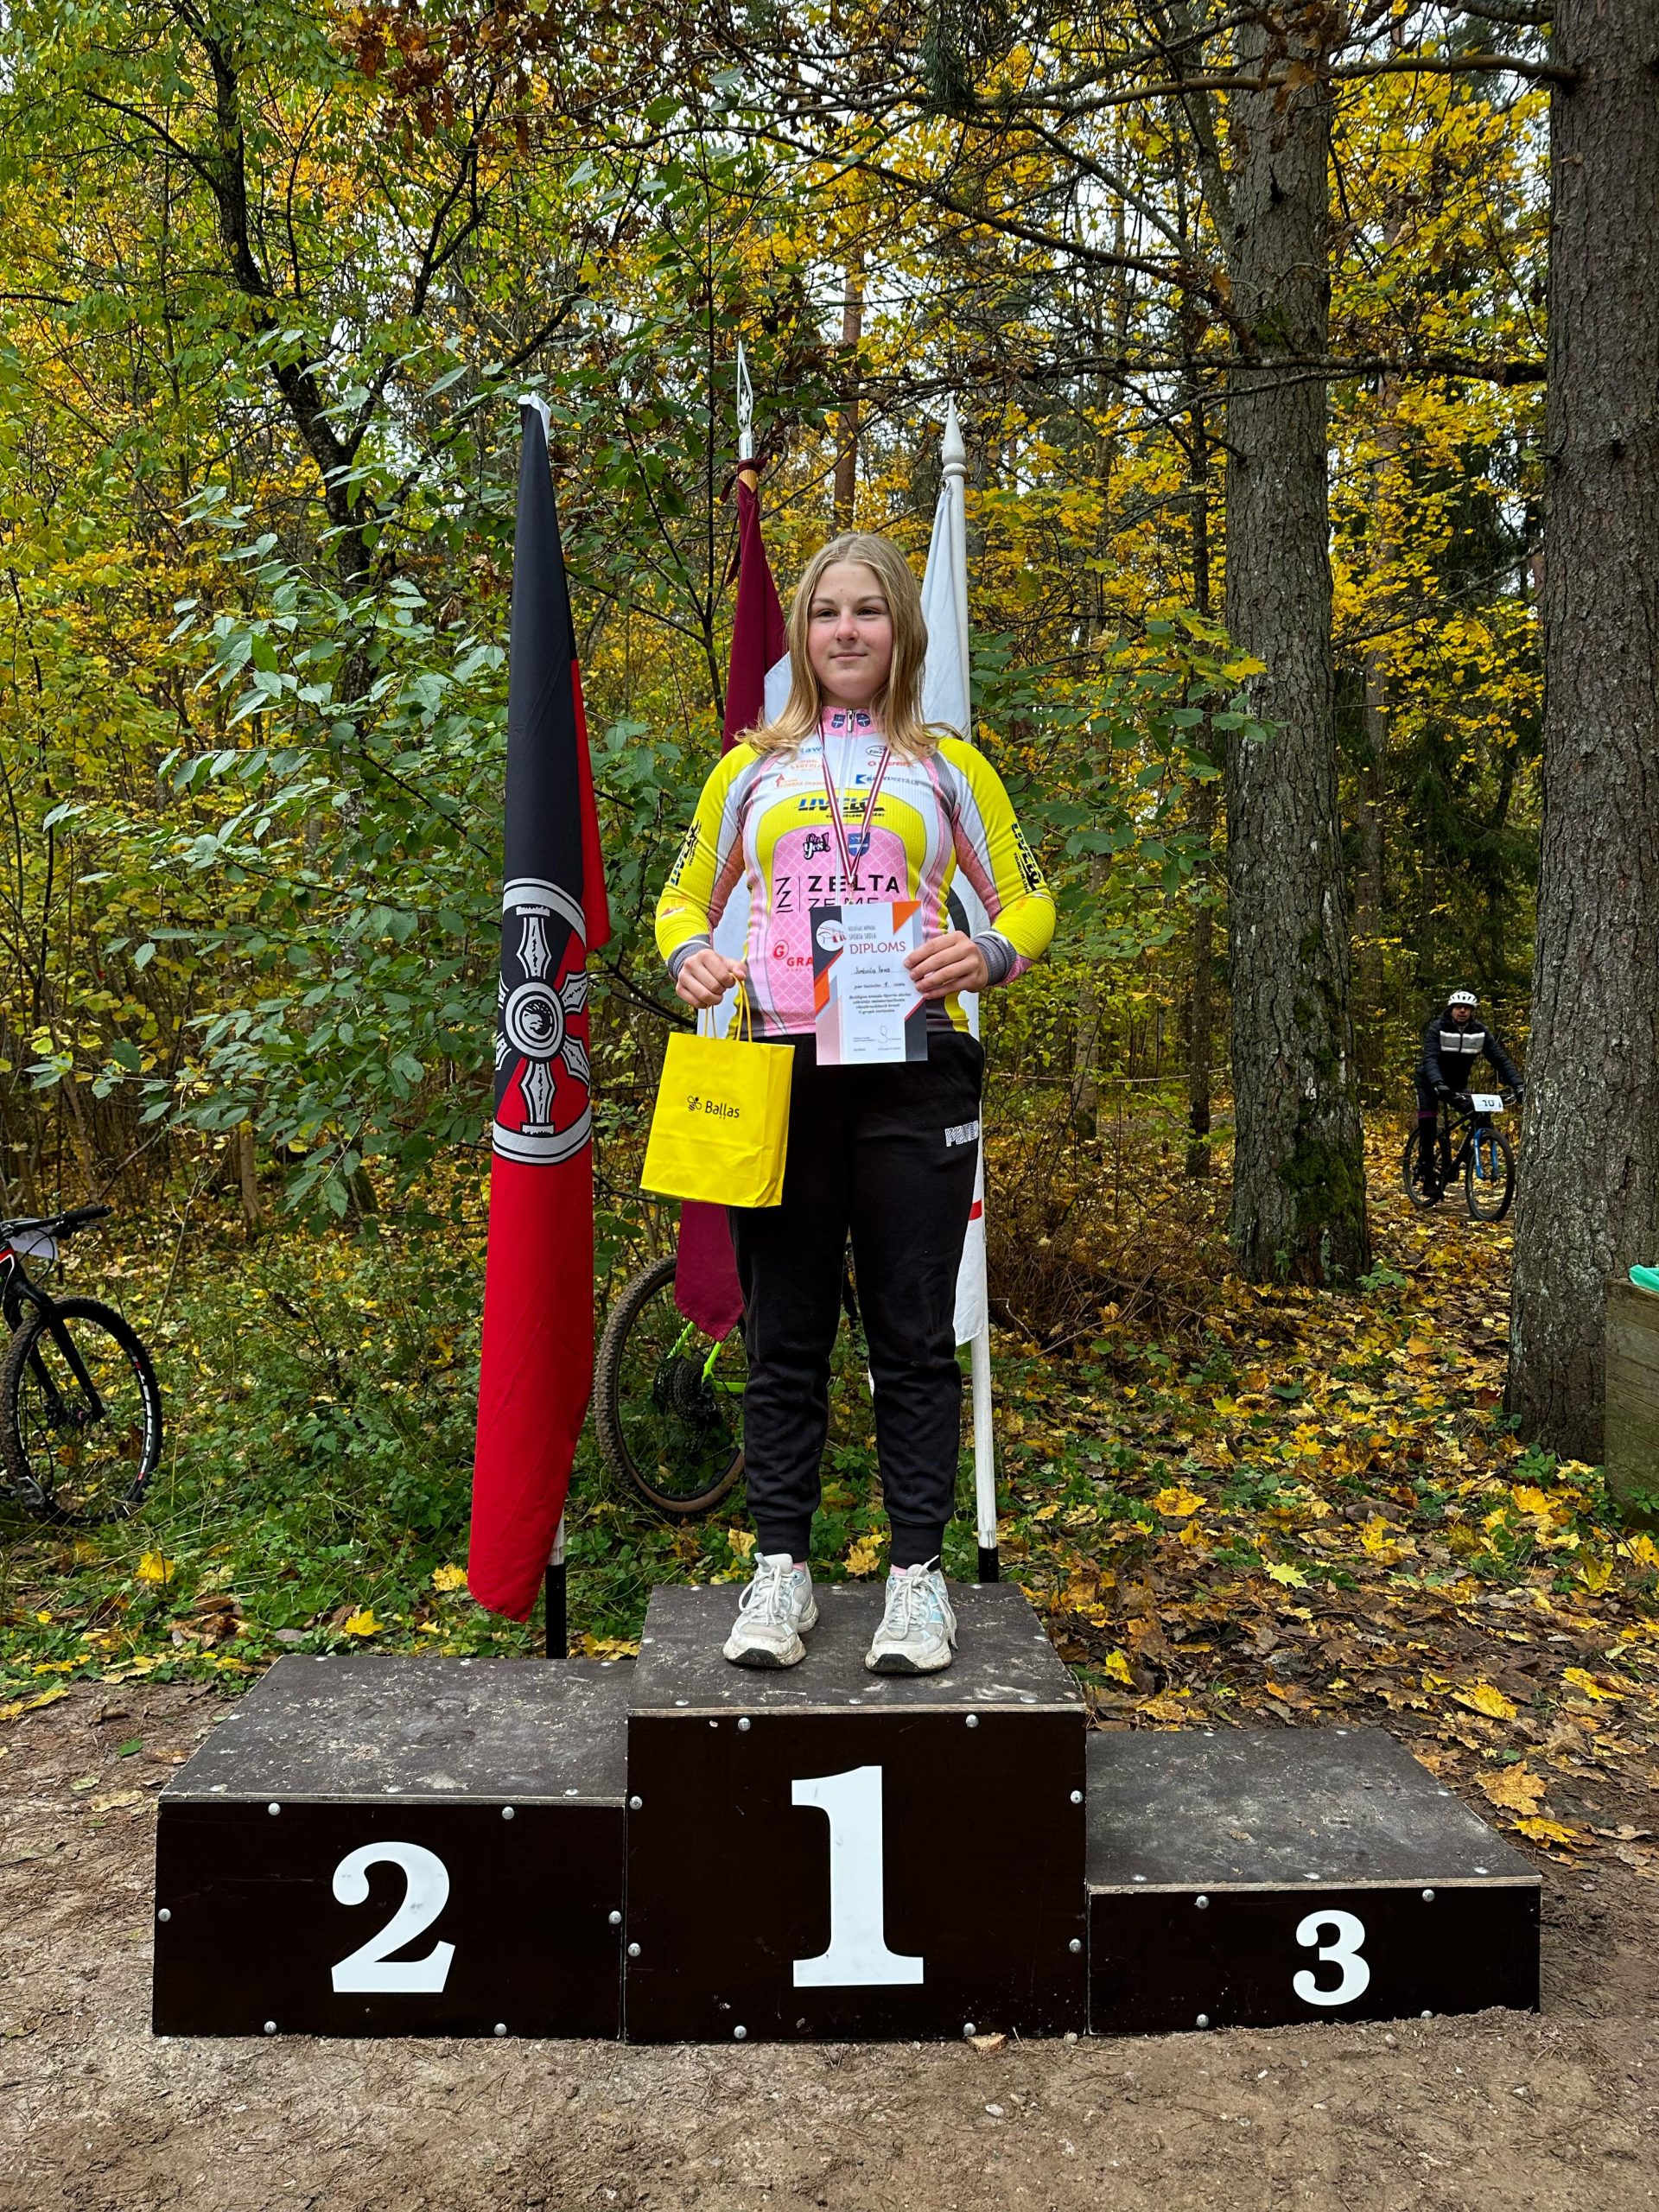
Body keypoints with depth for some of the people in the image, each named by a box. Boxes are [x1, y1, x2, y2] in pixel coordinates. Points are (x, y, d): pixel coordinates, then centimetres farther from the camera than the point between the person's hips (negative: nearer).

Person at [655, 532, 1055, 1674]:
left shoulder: (948, 764, 12)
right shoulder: (752, 767, 16)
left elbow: (1029, 901, 13)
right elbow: (684, 897, 20)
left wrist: (988, 953, -10)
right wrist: (691, 956, -3)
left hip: (911, 1067, -1)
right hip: (779, 1069, 2)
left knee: (914, 1335, 2)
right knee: (784, 1336, 5)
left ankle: (919, 1574, 13)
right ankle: (782, 1567, 17)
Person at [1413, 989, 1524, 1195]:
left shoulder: (1480, 1031, -12)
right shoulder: (1437, 1028, -22)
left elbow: (1500, 1059, -17)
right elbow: (1430, 1059, -36)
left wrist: (1519, 1084, -32)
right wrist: (1438, 1085, -54)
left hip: (1457, 1083, 4)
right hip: (1431, 1082, -3)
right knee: (1428, 1124, -19)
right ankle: (1427, 1172, -7)